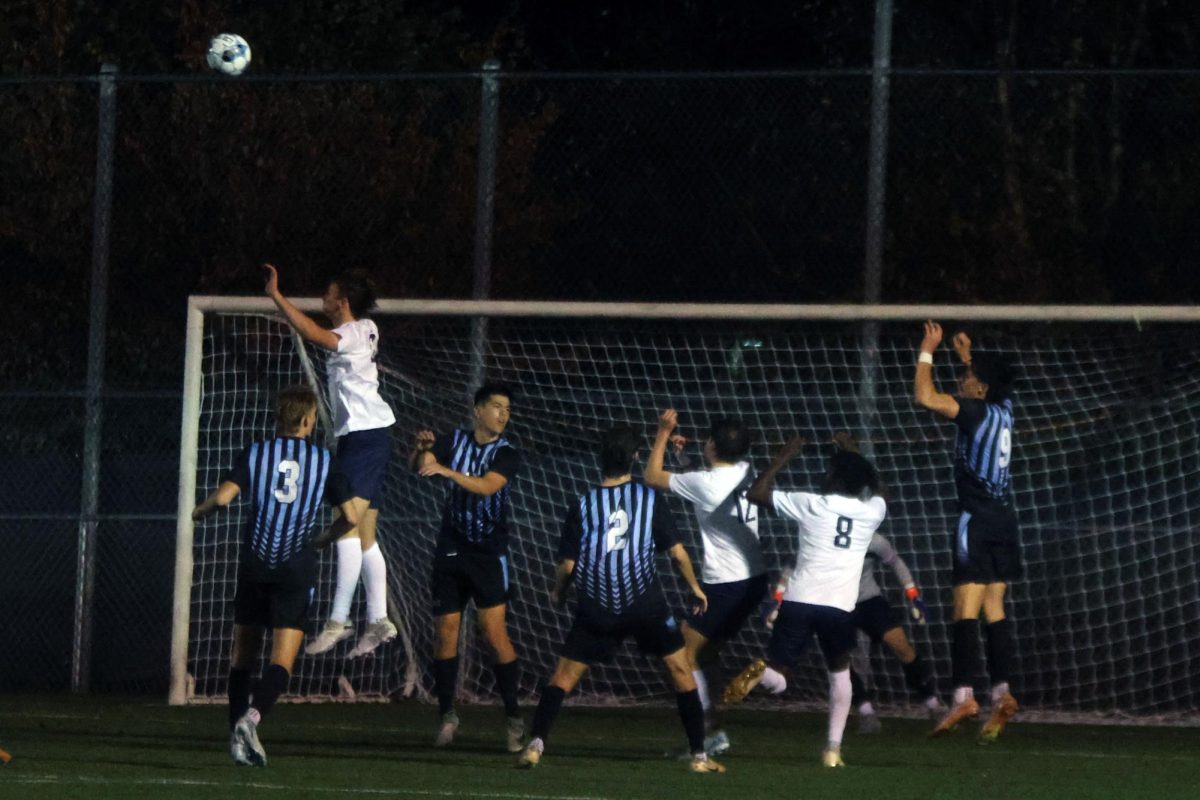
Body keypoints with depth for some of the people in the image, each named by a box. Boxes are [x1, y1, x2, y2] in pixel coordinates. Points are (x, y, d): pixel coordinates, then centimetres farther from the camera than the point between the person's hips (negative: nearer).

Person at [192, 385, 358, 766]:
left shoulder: (255, 453, 3)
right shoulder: (323, 460, 5)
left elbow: (223, 496, -11)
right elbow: (350, 516, 5)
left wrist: (199, 512, 10)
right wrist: (327, 537, 25)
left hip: (254, 564, 1)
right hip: (296, 569, -1)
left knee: (242, 656, 14)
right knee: (282, 660, -6)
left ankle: (237, 734, 14)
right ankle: (252, 716, -31)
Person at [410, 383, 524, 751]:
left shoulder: (507, 454, -6)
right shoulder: (455, 441, 4)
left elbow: (487, 486, -23)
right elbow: (418, 465, -6)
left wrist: (447, 471, -37)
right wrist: (421, 448, -29)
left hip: (488, 554, -3)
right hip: (450, 551, 3)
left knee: (494, 631, -12)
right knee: (445, 633, 3)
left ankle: (514, 717, -7)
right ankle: (447, 715, 15)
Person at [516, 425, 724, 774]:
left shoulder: (582, 506, 0)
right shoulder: (650, 499, -1)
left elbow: (568, 564, 2)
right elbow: (677, 552, 1)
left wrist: (557, 592, 23)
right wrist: (694, 586, 18)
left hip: (596, 610, 1)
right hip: (645, 604, -1)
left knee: (563, 676, 10)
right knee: (681, 671, 11)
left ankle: (536, 743, -7)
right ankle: (699, 755, 7)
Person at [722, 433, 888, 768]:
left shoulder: (812, 504, 2)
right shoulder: (871, 512, 9)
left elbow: (756, 492, 9)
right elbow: (877, 488, 36)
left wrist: (783, 457, 19)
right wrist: (851, 456, 40)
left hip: (800, 601, -1)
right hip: (839, 606, 1)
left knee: (775, 680, 4)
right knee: (840, 672, 28)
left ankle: (759, 672, -33)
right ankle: (833, 748, 21)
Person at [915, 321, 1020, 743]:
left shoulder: (978, 412, -11)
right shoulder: (1004, 409, 9)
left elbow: (925, 396, -20)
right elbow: (985, 381, 35)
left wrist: (927, 352, -9)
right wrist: (967, 356, 34)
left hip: (977, 520, -8)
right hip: (1003, 519, 8)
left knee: (966, 609, -11)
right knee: (994, 608, 8)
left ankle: (964, 695, -18)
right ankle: (1001, 693, 0)